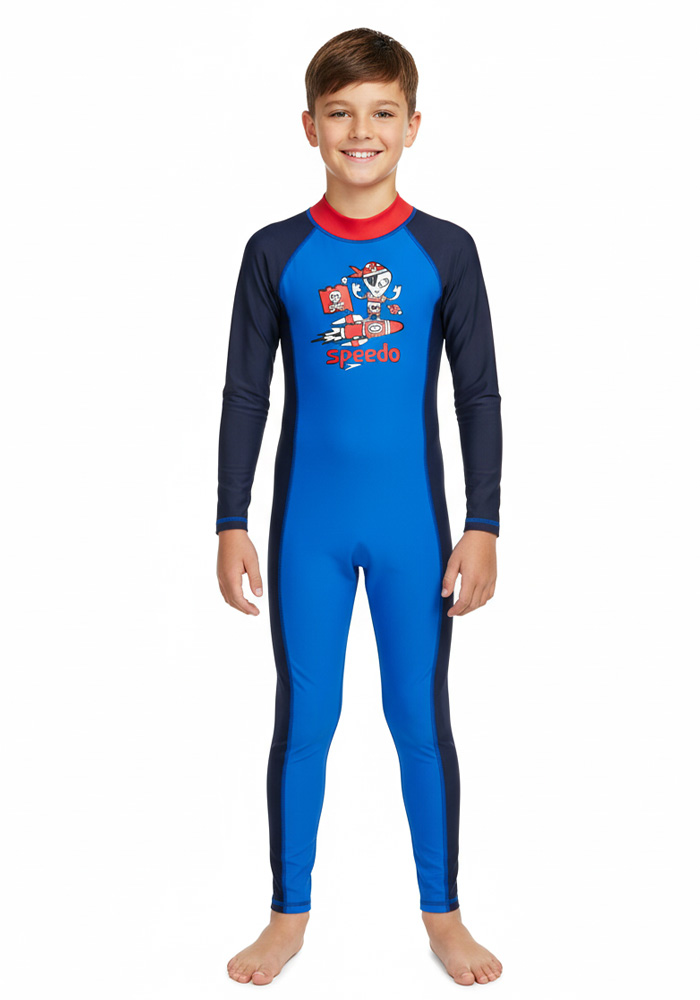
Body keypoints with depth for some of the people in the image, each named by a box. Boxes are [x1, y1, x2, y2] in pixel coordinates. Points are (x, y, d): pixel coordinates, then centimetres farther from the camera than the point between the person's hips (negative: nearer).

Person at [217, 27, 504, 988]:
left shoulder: (445, 251, -1)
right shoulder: (276, 252, 0)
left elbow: (481, 396, 1)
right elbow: (245, 395, 2)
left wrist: (482, 528, -3)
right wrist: (231, 525, -1)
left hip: (414, 527, 0)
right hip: (307, 528, 1)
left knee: (420, 717, 9)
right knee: (303, 718, 9)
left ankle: (443, 913, 25)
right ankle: (290, 913, 25)